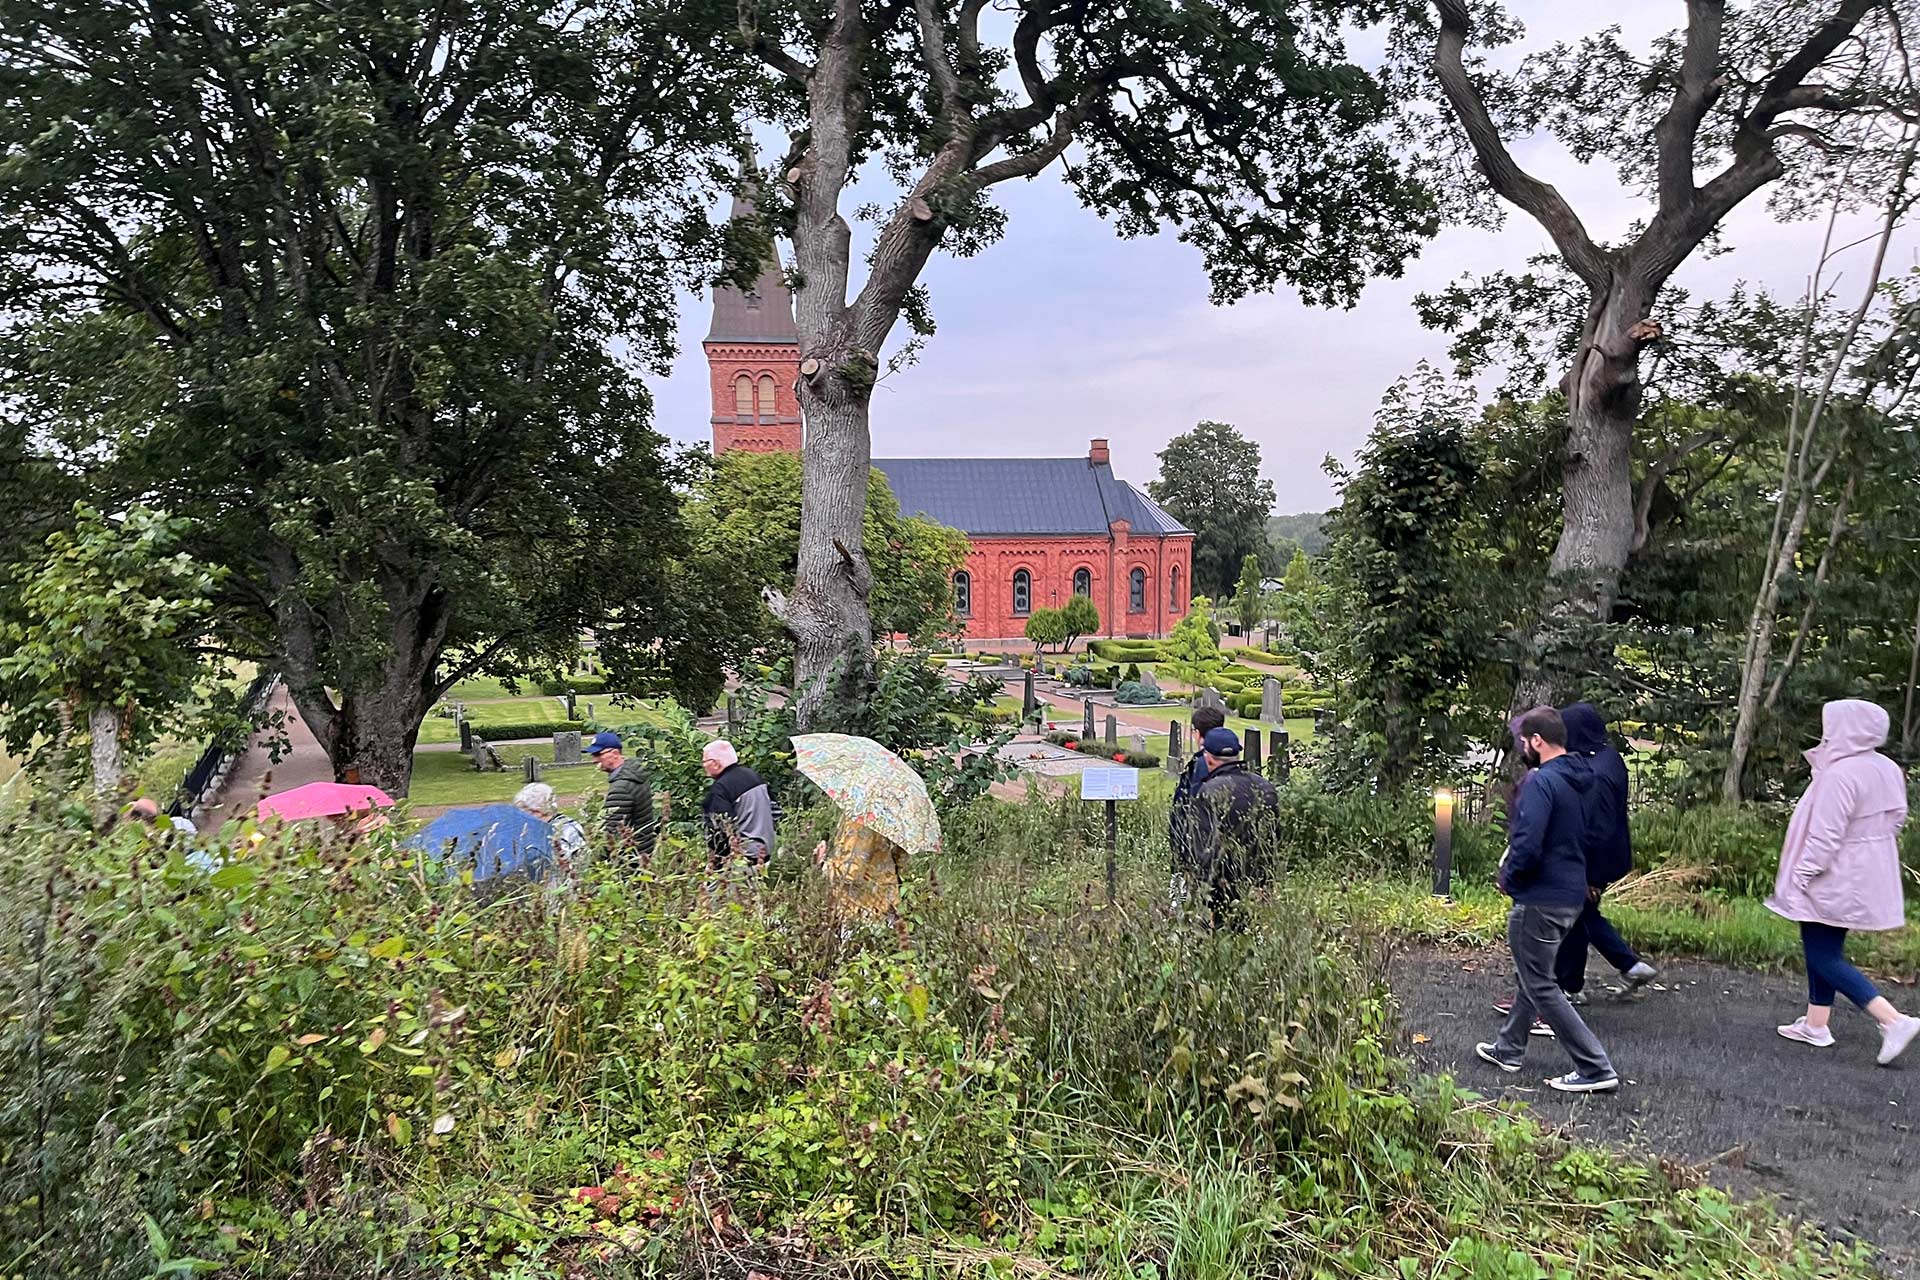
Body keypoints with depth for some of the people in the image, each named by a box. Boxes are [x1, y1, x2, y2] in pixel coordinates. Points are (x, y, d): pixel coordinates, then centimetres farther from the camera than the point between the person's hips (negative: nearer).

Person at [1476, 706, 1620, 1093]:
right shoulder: (1579, 781, 9)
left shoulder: (1540, 781, -21)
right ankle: (1509, 1049, 35)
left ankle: (1595, 1069, 2)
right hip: (1571, 894, 10)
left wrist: (1508, 878, -8)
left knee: (1540, 986, 2)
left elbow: (1528, 846, -28)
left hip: (1540, 899, -10)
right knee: (1529, 975, 22)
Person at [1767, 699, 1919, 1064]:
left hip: (1835, 880, -9)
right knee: (1826, 950, 17)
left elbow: (1825, 835, -24)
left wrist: (1801, 874, -15)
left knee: (1823, 958, 0)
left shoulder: (1840, 774, -24)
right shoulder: (1888, 770, 4)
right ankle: (1816, 1024, 24)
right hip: (1866, 878, 9)